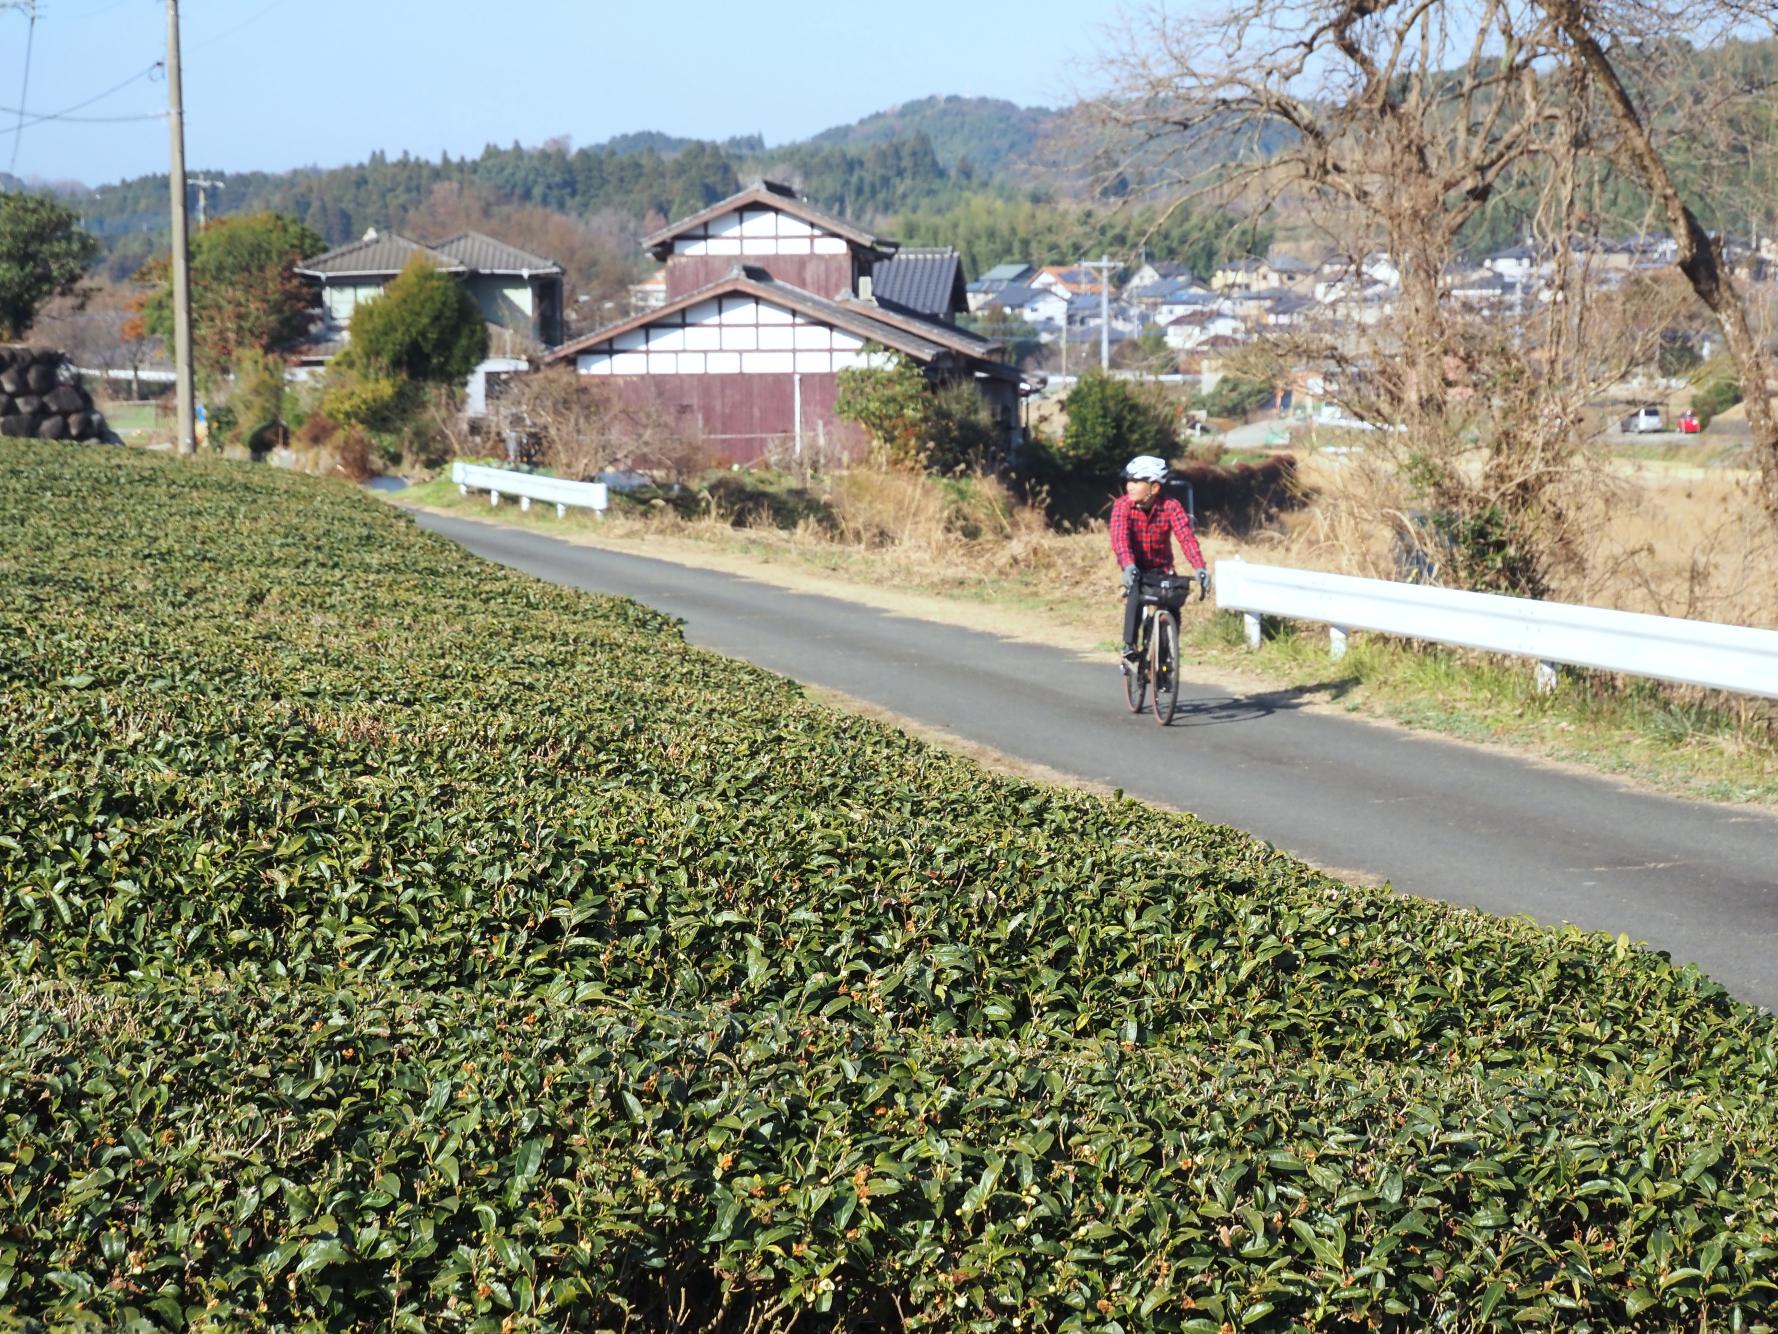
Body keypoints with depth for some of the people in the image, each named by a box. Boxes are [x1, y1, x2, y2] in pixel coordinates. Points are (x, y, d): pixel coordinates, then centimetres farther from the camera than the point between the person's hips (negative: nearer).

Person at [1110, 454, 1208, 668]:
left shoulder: (1171, 507, -17)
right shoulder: (1123, 505, -18)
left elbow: (1186, 537, -27)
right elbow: (1119, 538, -32)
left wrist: (1199, 568, -43)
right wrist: (1128, 565, -51)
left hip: (1162, 567, 1)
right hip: (1135, 568, -1)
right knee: (1136, 595, -29)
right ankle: (1129, 647, -19)